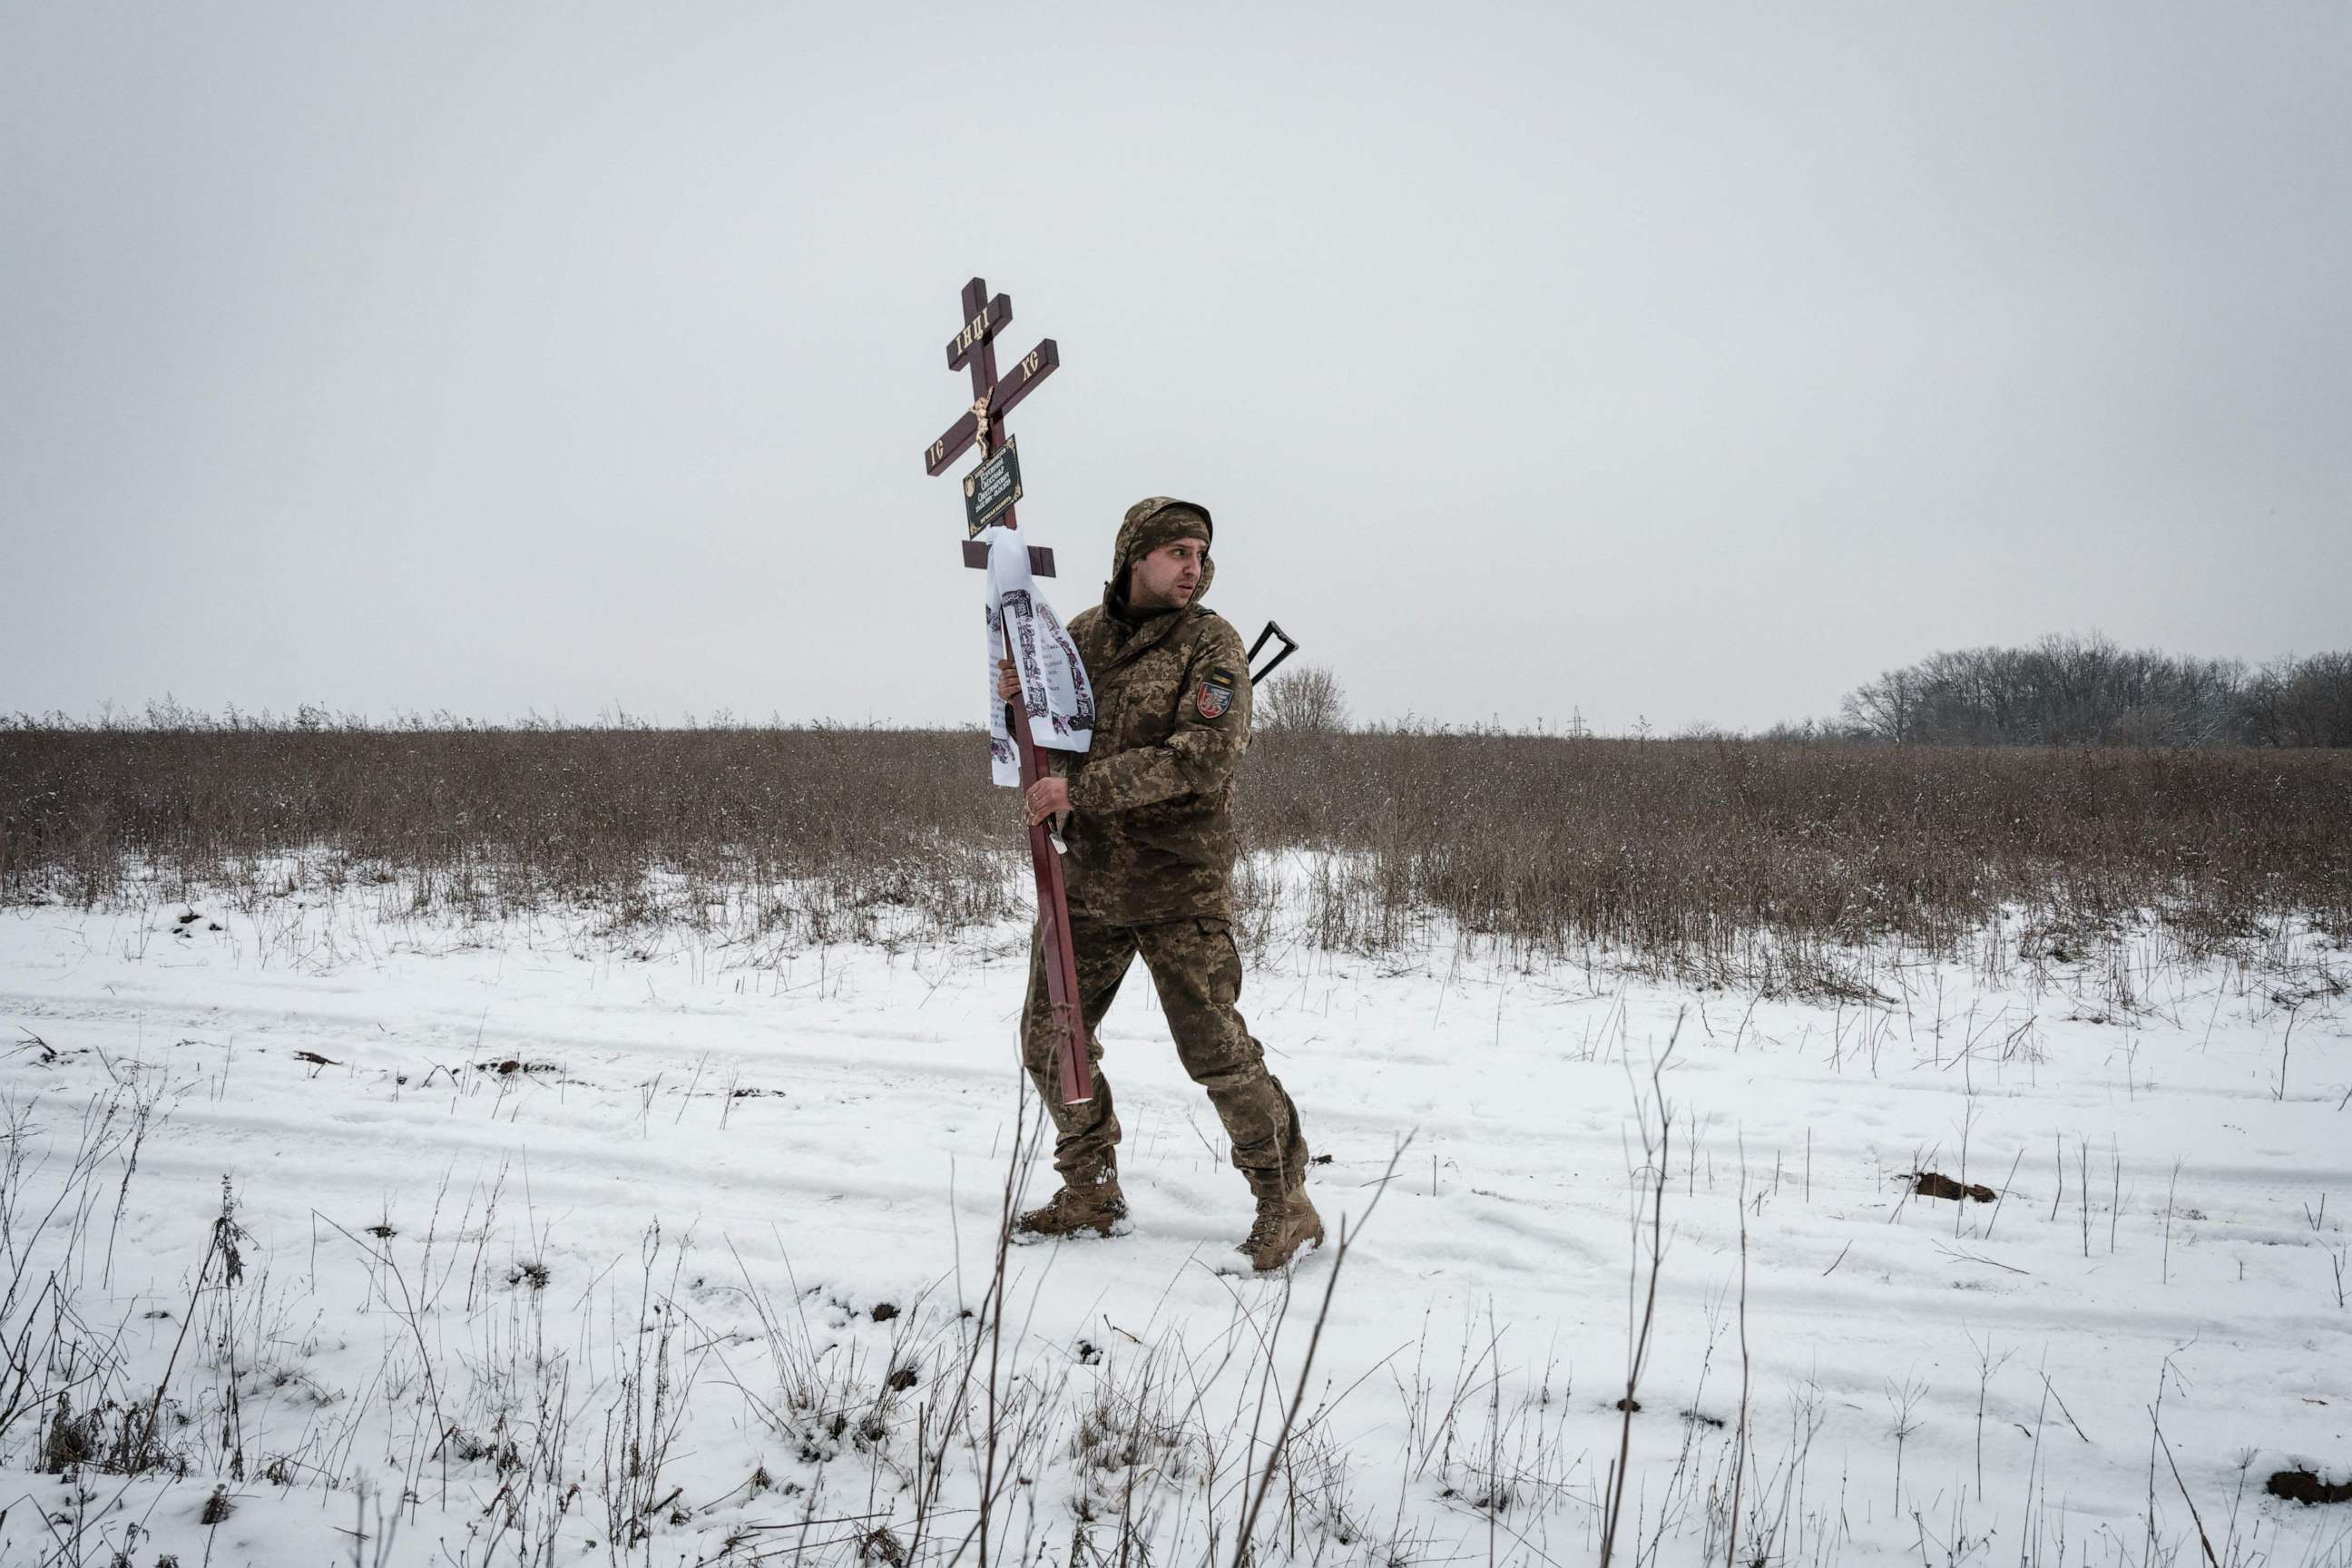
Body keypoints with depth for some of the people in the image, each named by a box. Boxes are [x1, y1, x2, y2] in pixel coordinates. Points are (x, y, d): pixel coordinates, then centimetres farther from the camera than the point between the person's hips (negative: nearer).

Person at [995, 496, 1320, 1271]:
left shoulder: (1212, 643, -8)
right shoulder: (1082, 634, 9)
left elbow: (1202, 757, -21)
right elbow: (1052, 745, 17)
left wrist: (1082, 788, -25)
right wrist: (1022, 700, -6)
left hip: (1179, 888, -5)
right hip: (1087, 880, 6)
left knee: (1215, 1048, -6)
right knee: (1049, 1037, 10)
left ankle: (1285, 1204, 9)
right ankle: (1090, 1192, 28)